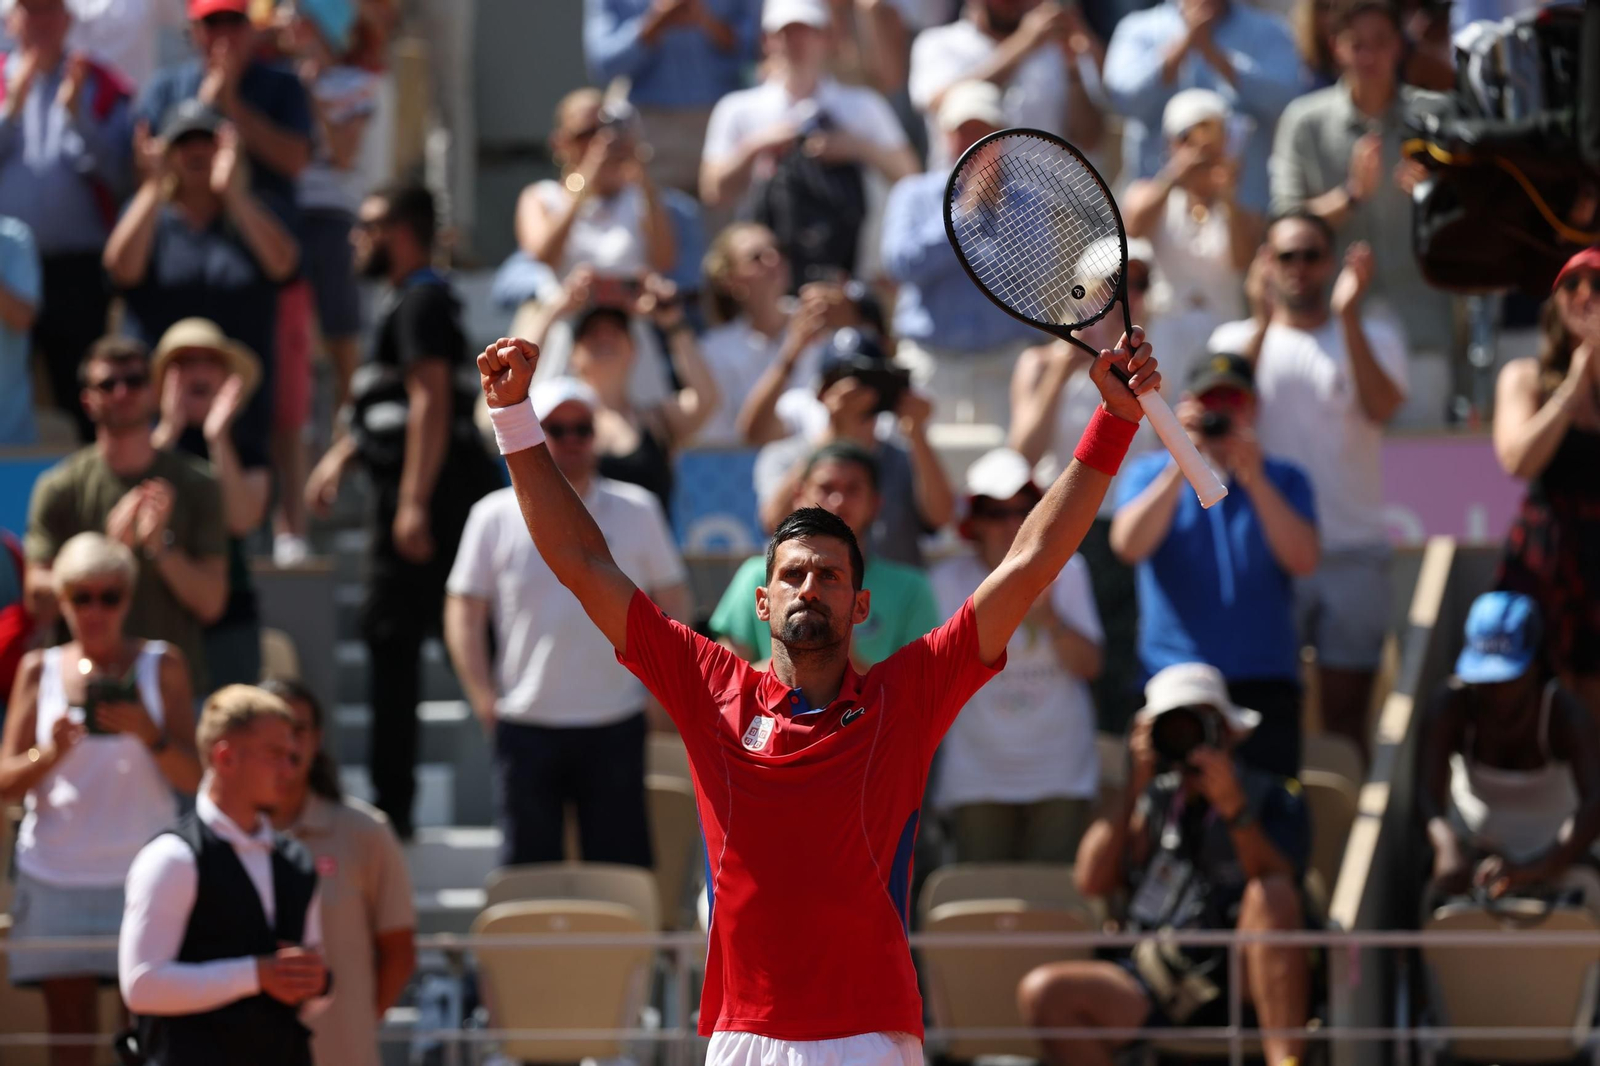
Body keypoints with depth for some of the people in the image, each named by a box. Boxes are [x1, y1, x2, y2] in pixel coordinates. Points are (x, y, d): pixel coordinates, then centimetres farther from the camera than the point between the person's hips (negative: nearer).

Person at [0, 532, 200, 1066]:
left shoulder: (160, 665, 6)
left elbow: (193, 777, -1)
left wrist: (149, 734, -20)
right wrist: (51, 753, -17)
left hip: (142, 876, -1)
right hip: (56, 876, 1)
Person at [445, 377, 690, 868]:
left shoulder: (638, 511, 6)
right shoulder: (495, 517, 2)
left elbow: (672, 601, 11)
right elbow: (464, 611, 3)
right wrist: (484, 699, -5)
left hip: (616, 722, 0)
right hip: (525, 726, 0)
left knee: (622, 862, 4)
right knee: (529, 863, 4)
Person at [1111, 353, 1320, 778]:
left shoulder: (1283, 479, 13)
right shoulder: (1152, 473, 12)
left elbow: (1304, 560, -4)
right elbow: (1128, 545, -8)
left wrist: (1253, 479, -13)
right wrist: (1181, 464, -14)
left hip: (1264, 681, 1)